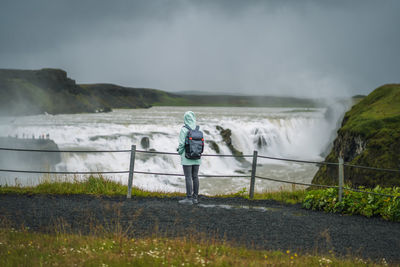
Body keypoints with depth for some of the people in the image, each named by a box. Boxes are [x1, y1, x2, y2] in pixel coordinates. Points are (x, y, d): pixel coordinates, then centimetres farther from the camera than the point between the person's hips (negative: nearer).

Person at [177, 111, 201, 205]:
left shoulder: (184, 130, -12)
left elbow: (182, 143, -13)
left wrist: (180, 151, 6)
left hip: (187, 157, -5)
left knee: (188, 177, -3)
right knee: (195, 177, 10)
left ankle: (189, 198, -3)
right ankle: (195, 198, 14)